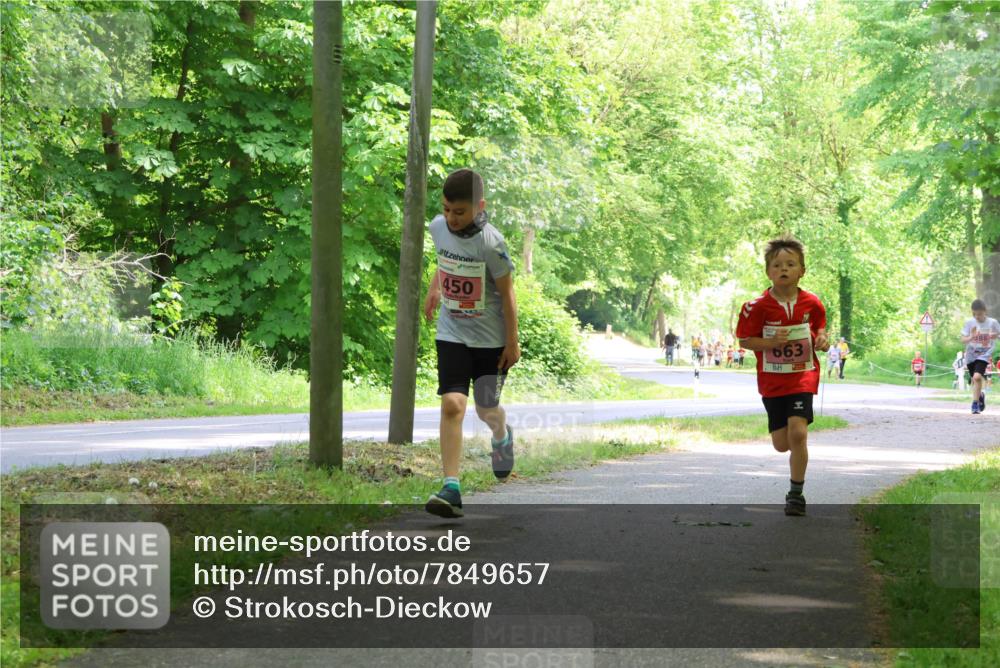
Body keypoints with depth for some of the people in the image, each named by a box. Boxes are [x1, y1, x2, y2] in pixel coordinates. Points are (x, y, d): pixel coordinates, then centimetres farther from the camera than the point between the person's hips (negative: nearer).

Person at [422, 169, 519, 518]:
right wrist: (434, 289, 22)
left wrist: (512, 342, -8)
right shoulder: (438, 227, -7)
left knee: (486, 409, 11)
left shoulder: (490, 242, -22)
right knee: (452, 404, -13)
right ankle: (451, 487, -14)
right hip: (452, 334, 3)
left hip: (491, 338, -3)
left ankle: (502, 437, 49)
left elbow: (506, 293, -12)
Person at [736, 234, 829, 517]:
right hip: (772, 380, 1)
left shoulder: (812, 303, -3)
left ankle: (796, 493, -2)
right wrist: (771, 342, -20)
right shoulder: (757, 307, -9)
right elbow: (745, 340, -4)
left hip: (803, 377, -1)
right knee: (782, 444, 2)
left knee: (797, 433, -17)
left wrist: (821, 340, -10)